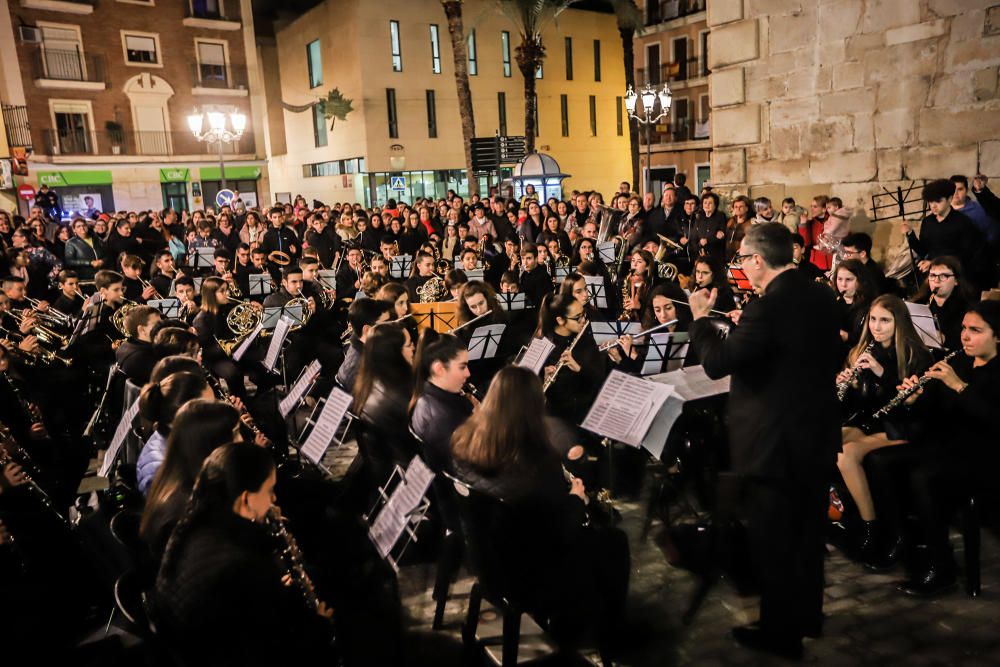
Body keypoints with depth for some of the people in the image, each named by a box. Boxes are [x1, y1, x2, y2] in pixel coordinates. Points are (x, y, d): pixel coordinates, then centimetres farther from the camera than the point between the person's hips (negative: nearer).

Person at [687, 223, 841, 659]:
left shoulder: (767, 308, -24)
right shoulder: (821, 296, 3)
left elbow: (716, 363, -28)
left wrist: (700, 317, -13)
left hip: (773, 443, -9)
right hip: (818, 435, 9)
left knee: (772, 541, 7)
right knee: (807, 533, 23)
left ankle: (780, 633, 22)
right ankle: (808, 615, 40)